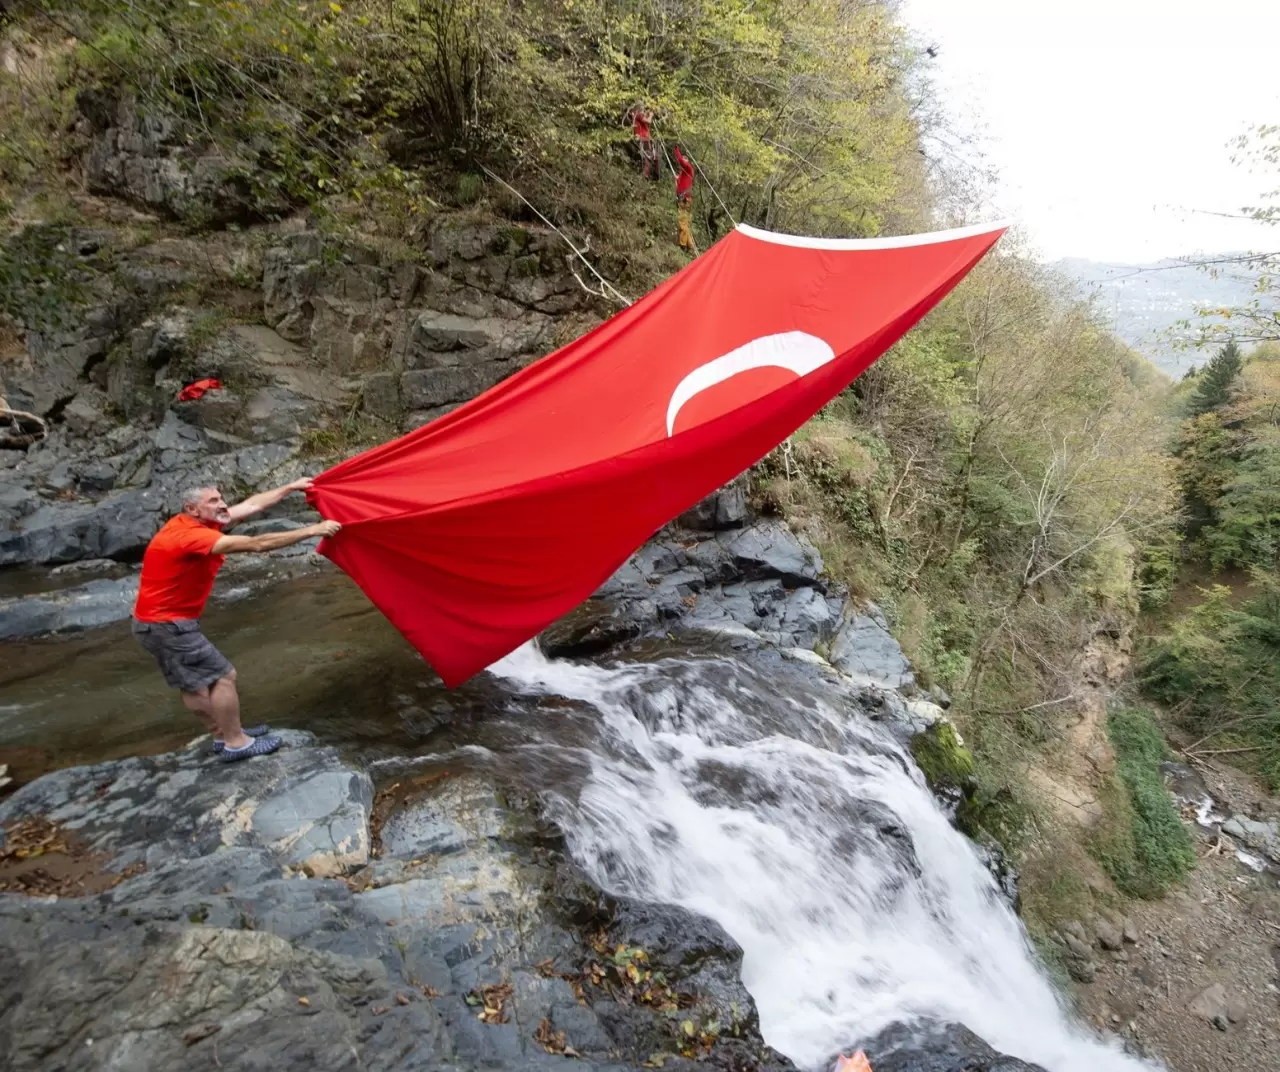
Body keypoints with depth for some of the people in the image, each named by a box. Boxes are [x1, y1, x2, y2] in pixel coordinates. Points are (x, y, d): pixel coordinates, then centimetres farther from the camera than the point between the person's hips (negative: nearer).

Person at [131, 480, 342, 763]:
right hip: (169, 623, -10)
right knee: (223, 676, -3)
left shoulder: (197, 523, 1)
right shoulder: (191, 535, -27)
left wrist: (291, 487, 11)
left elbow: (252, 505, 7)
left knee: (193, 683, 18)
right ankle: (235, 743, 7)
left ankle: (224, 734, 31)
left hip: (159, 620, 10)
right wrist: (311, 530, -33)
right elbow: (257, 544, -33)